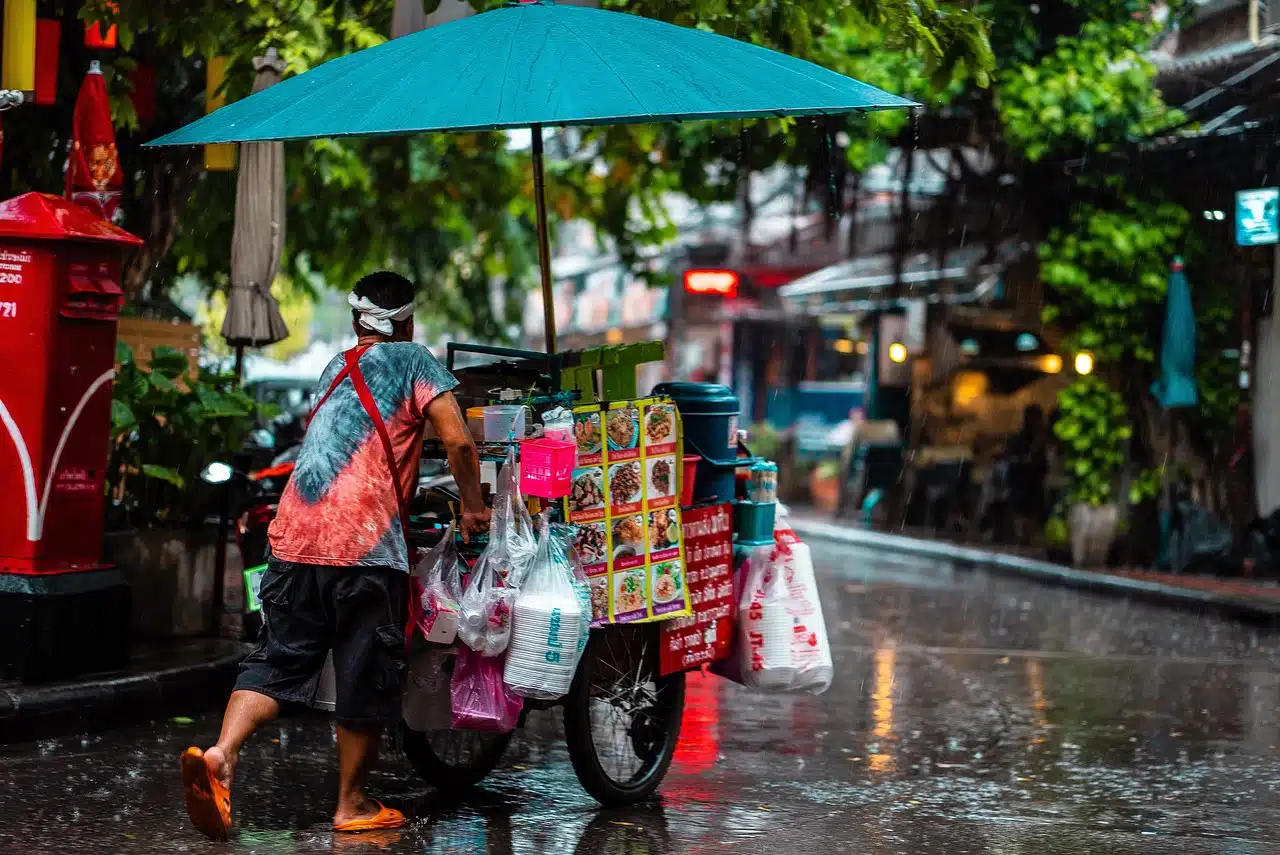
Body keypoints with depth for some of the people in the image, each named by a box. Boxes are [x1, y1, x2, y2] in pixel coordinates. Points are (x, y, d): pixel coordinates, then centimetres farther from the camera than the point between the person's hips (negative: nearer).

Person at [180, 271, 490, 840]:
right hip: (365, 545, -5)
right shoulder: (412, 361, 7)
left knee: (278, 659, 6)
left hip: (294, 538, 5)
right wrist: (472, 507, 8)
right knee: (367, 675, 6)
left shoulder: (335, 370, 25)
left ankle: (220, 754, -17)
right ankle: (352, 804, 14)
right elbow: (458, 440, -6)